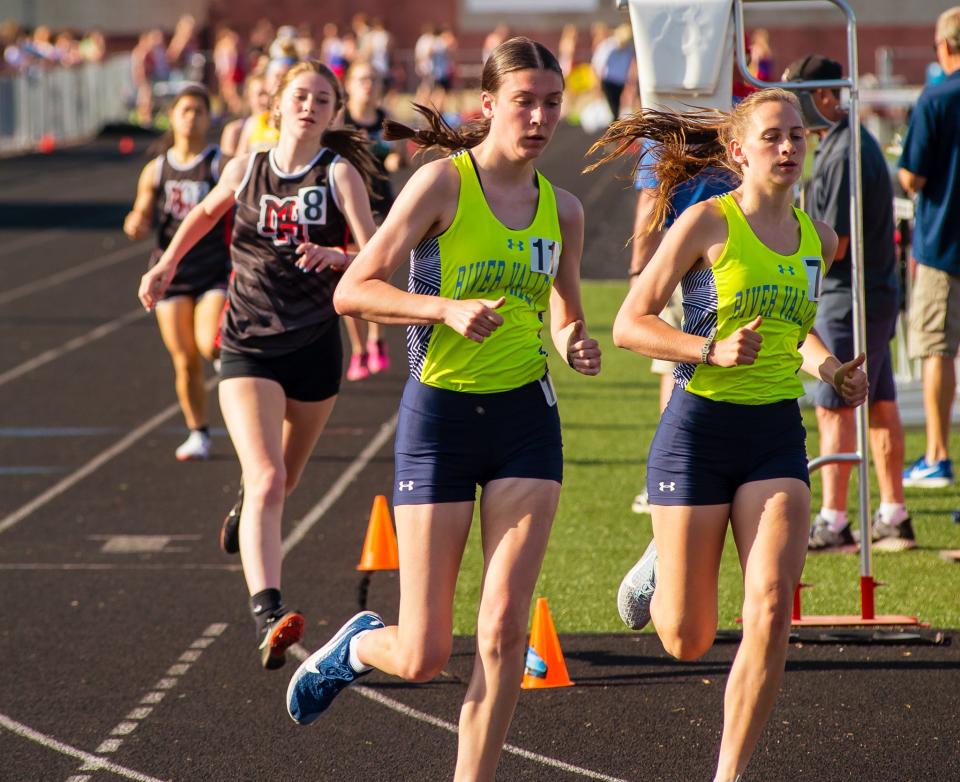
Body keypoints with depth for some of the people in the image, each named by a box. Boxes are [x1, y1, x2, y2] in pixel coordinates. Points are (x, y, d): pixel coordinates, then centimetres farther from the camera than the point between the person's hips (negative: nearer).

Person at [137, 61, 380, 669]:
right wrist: (169, 264, 26)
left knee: (282, 480, 20)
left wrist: (335, 257, -34)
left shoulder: (340, 174, -5)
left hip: (315, 349, 1)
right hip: (248, 347, -1)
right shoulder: (246, 169, 2)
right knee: (267, 481, -20)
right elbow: (206, 213, 25)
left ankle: (246, 506, 59)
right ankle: (268, 619, -31)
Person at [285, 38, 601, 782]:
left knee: (504, 630, -9)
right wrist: (449, 309, -25)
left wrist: (576, 345, -3)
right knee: (424, 657, -1)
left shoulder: (562, 210, 6)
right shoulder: (443, 183, -9)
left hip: (526, 420, 4)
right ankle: (356, 647, 34)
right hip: (440, 418, -4)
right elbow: (354, 290, -12)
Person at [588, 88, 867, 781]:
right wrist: (714, 349, -21)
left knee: (771, 610, -14)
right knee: (688, 641, 3)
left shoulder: (818, 239, 8)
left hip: (777, 437, 4)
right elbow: (630, 323, -8)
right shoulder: (707, 222, -8)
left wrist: (832, 371, 5)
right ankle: (659, 567, 39)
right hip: (699, 431, -4)